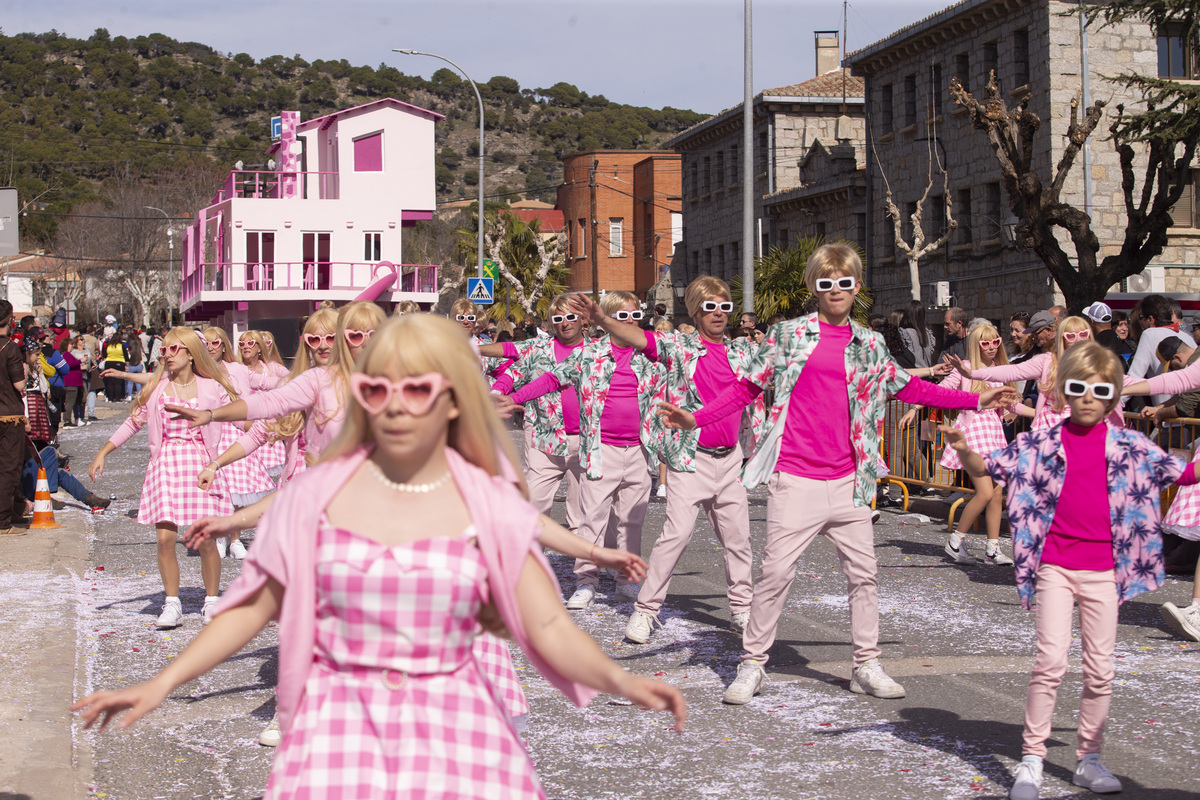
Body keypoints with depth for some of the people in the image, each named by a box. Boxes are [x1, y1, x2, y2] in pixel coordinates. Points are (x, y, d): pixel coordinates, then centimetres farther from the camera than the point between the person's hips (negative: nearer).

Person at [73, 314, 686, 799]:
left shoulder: (490, 508, 1)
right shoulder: (315, 496, 2)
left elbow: (549, 627, -2)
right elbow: (253, 605, 7)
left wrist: (620, 681, -19)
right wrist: (162, 685, 0)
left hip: (453, 727, 0)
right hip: (340, 724, 0)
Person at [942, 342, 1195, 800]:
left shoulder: (1127, 447, 4)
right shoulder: (1042, 444, 0)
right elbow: (985, 469, -1)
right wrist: (962, 448, -20)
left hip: (1104, 568, 2)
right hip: (1055, 564, -2)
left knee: (1100, 670, 6)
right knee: (1051, 660, -12)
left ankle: (1089, 759, 21)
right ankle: (1031, 759, -2)